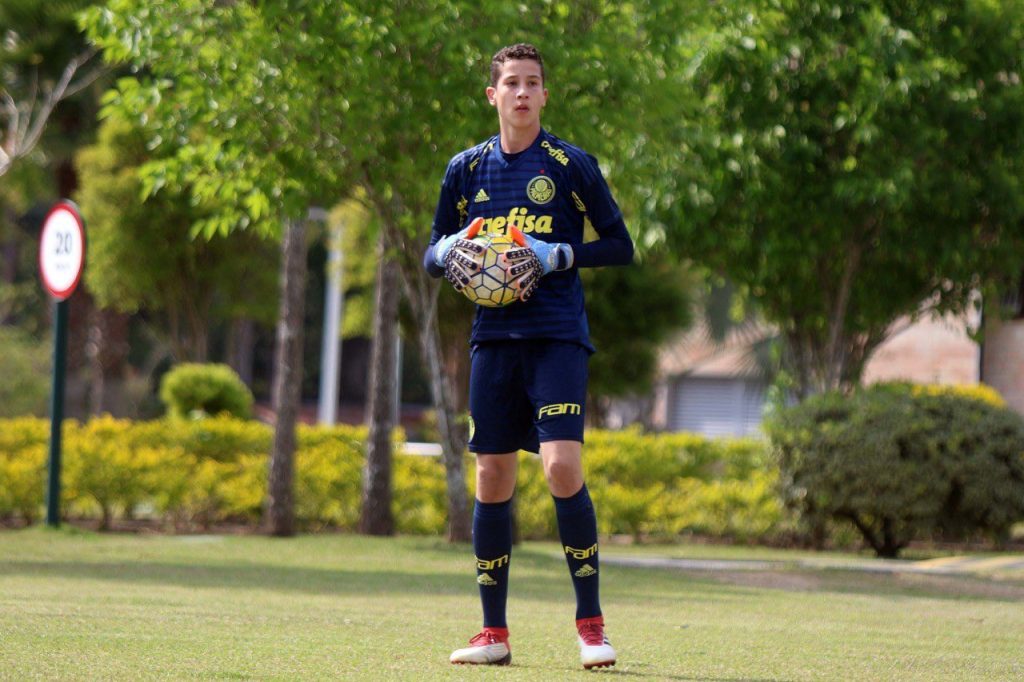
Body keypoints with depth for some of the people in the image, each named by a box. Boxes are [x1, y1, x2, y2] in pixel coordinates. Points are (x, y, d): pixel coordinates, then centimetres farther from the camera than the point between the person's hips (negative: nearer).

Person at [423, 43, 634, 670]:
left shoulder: (571, 164, 1)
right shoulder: (467, 169, 11)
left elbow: (621, 246, 2)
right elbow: (433, 256, 19)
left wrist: (556, 256, -13)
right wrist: (449, 251, -5)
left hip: (558, 336, -4)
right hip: (494, 338, 4)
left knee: (562, 466, -17)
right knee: (493, 476, 4)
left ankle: (591, 623, -7)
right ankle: (494, 632, 11)